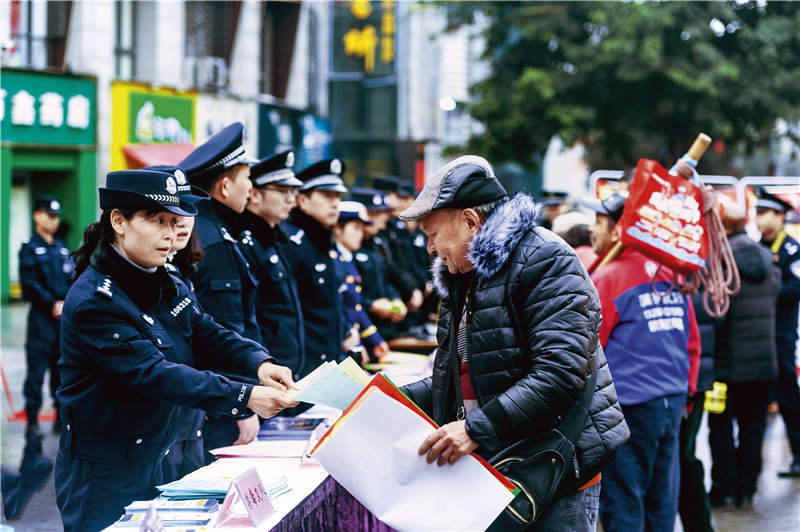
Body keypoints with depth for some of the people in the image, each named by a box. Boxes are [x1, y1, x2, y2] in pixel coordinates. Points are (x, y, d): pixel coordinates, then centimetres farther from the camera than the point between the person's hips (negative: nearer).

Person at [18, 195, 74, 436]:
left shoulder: (62, 248, 16)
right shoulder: (30, 249, -3)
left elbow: (72, 280, 14)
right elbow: (30, 285, -10)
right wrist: (52, 304, -14)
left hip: (64, 317, 6)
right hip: (41, 316, -6)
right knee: (37, 370, -5)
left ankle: (62, 417, 17)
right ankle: (32, 421, -1)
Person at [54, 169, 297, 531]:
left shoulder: (167, 285, 8)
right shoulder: (93, 301, -21)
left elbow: (208, 336, 2)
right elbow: (154, 374, -28)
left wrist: (258, 363, -20)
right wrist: (244, 396, -35)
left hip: (152, 459, 8)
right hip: (102, 474, -8)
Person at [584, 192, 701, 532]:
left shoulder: (604, 281, -10)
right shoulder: (670, 277, 9)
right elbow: (692, 341, 16)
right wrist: (686, 390, 25)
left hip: (627, 407, -7)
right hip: (674, 404, 7)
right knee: (661, 502, 12)